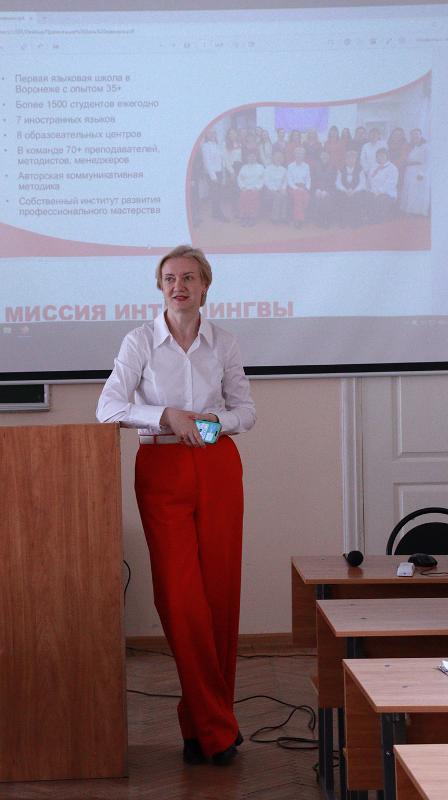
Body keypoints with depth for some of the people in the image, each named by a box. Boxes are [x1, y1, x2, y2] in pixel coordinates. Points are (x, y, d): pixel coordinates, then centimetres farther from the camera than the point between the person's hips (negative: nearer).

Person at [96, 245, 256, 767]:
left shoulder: (223, 344, 6)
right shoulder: (140, 341, -1)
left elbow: (245, 410, 10)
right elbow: (109, 407, -9)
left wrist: (218, 420, -10)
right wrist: (165, 415, -22)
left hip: (217, 468, 2)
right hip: (162, 469, -2)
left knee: (220, 593, 1)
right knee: (181, 596, -8)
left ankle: (202, 721, 14)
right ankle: (216, 728, 0)